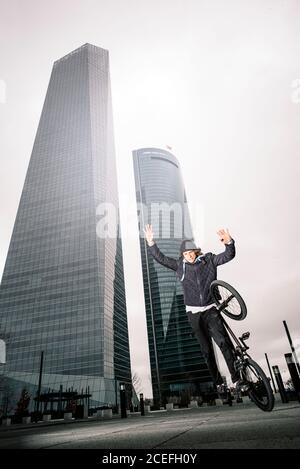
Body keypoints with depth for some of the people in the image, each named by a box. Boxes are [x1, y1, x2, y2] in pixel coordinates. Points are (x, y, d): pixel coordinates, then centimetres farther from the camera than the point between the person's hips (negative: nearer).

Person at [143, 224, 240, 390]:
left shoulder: (208, 260, -2)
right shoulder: (180, 265, 1)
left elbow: (228, 255, -8)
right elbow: (161, 258, 0)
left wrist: (229, 242, -28)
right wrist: (151, 242, -9)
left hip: (210, 310, -1)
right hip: (193, 313, 2)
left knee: (223, 342, -16)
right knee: (206, 349, 11)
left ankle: (236, 377, 0)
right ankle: (218, 381, 26)